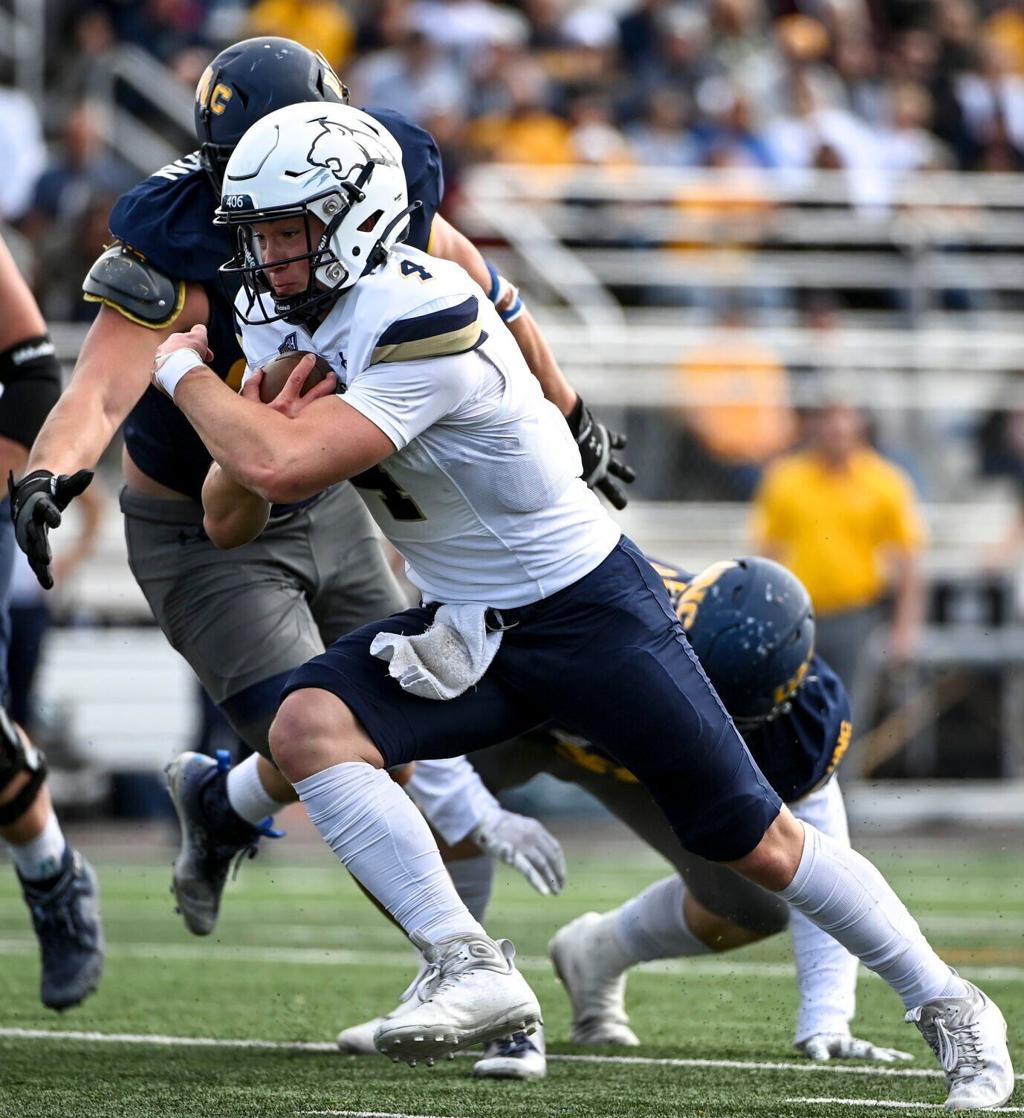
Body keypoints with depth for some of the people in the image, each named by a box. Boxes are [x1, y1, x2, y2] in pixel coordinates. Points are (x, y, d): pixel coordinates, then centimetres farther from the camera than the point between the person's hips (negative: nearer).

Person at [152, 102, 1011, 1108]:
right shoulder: (280, 322, -1)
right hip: (463, 628, 7)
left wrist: (186, 374, -20)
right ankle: (471, 970, -21)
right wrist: (247, 435, -17)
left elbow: (284, 465, -38)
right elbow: (230, 523, 6)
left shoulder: (423, 325, -28)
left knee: (757, 844, 0)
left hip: (589, 606, -7)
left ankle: (948, 1007, 18)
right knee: (306, 725, -20)